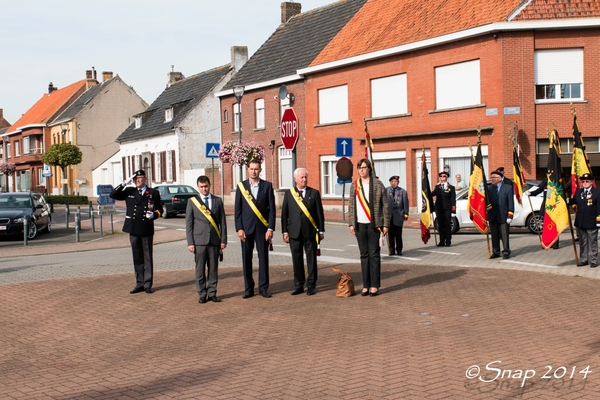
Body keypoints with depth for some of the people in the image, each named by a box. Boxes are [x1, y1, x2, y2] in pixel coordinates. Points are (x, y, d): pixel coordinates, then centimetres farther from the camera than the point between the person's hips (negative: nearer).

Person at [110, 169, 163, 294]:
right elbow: (113, 195, 2)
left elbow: (159, 209, 9)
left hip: (147, 230, -2)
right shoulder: (129, 192, 10)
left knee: (147, 258, 3)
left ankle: (148, 284, 9)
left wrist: (153, 214, -12)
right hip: (133, 230, 2)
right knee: (137, 258, 8)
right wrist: (124, 184, -7)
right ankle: (139, 284, 16)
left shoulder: (153, 193, 6)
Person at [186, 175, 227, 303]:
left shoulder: (218, 201, 9)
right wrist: (190, 242, -4)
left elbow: (222, 221, 8)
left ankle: (212, 293, 14)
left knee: (213, 269, 5)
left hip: (214, 240, 2)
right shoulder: (192, 202, 4)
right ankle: (202, 294, 10)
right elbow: (189, 223, 3)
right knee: (200, 269, 2)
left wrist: (223, 240, 1)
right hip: (199, 240, -1)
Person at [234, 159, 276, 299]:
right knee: (246, 259, 4)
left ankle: (263, 287, 13)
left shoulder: (267, 186, 3)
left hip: (262, 227, 0)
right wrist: (239, 228, -5)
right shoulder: (241, 186, 4)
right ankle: (248, 288, 13)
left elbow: (272, 208, 1)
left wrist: (270, 228, -7)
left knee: (263, 258, 4)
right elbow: (237, 209, 3)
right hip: (246, 227, 1)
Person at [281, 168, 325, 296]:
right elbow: (284, 214, 6)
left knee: (311, 259, 3)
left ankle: (311, 286, 12)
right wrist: (285, 231, 1)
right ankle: (298, 285, 15)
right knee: (297, 260, 6)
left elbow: (319, 213, 3)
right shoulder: (288, 194, 7)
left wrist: (321, 231, 1)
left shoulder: (314, 193, 4)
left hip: (310, 232, -1)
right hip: (294, 232, 1)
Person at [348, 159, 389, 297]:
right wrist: (351, 223, 4)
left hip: (374, 224, -3)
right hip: (360, 224, 3)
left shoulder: (378, 184, 0)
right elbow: (351, 206, 10)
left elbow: (385, 205, 0)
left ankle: (375, 286, 6)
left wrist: (385, 224, -4)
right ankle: (366, 285, 12)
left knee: (374, 254, 0)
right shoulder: (354, 185, 8)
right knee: (364, 255, 7)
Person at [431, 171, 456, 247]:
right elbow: (433, 194, -4)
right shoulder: (437, 186, 12)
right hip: (439, 208, 3)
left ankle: (448, 241, 6)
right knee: (440, 225, 6)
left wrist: (453, 206, -15)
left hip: (447, 208, -3)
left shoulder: (451, 187, 3)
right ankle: (442, 241, 12)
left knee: (447, 225, 0)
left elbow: (453, 198, -2)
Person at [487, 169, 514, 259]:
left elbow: (511, 203, -3)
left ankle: (506, 252, 9)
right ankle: (495, 252, 18)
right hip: (492, 217, 4)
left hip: (503, 216, -4)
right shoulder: (488, 188, 9)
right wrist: (487, 216, 7)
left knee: (504, 235, 0)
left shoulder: (508, 187, -1)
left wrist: (510, 216, -9)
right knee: (494, 236, 8)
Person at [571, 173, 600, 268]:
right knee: (582, 242, 12)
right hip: (580, 223, 4)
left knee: (592, 242, 5)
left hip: (591, 223, -4)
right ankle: (583, 259, 21)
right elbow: (572, 202, 9)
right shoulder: (578, 192, 8)